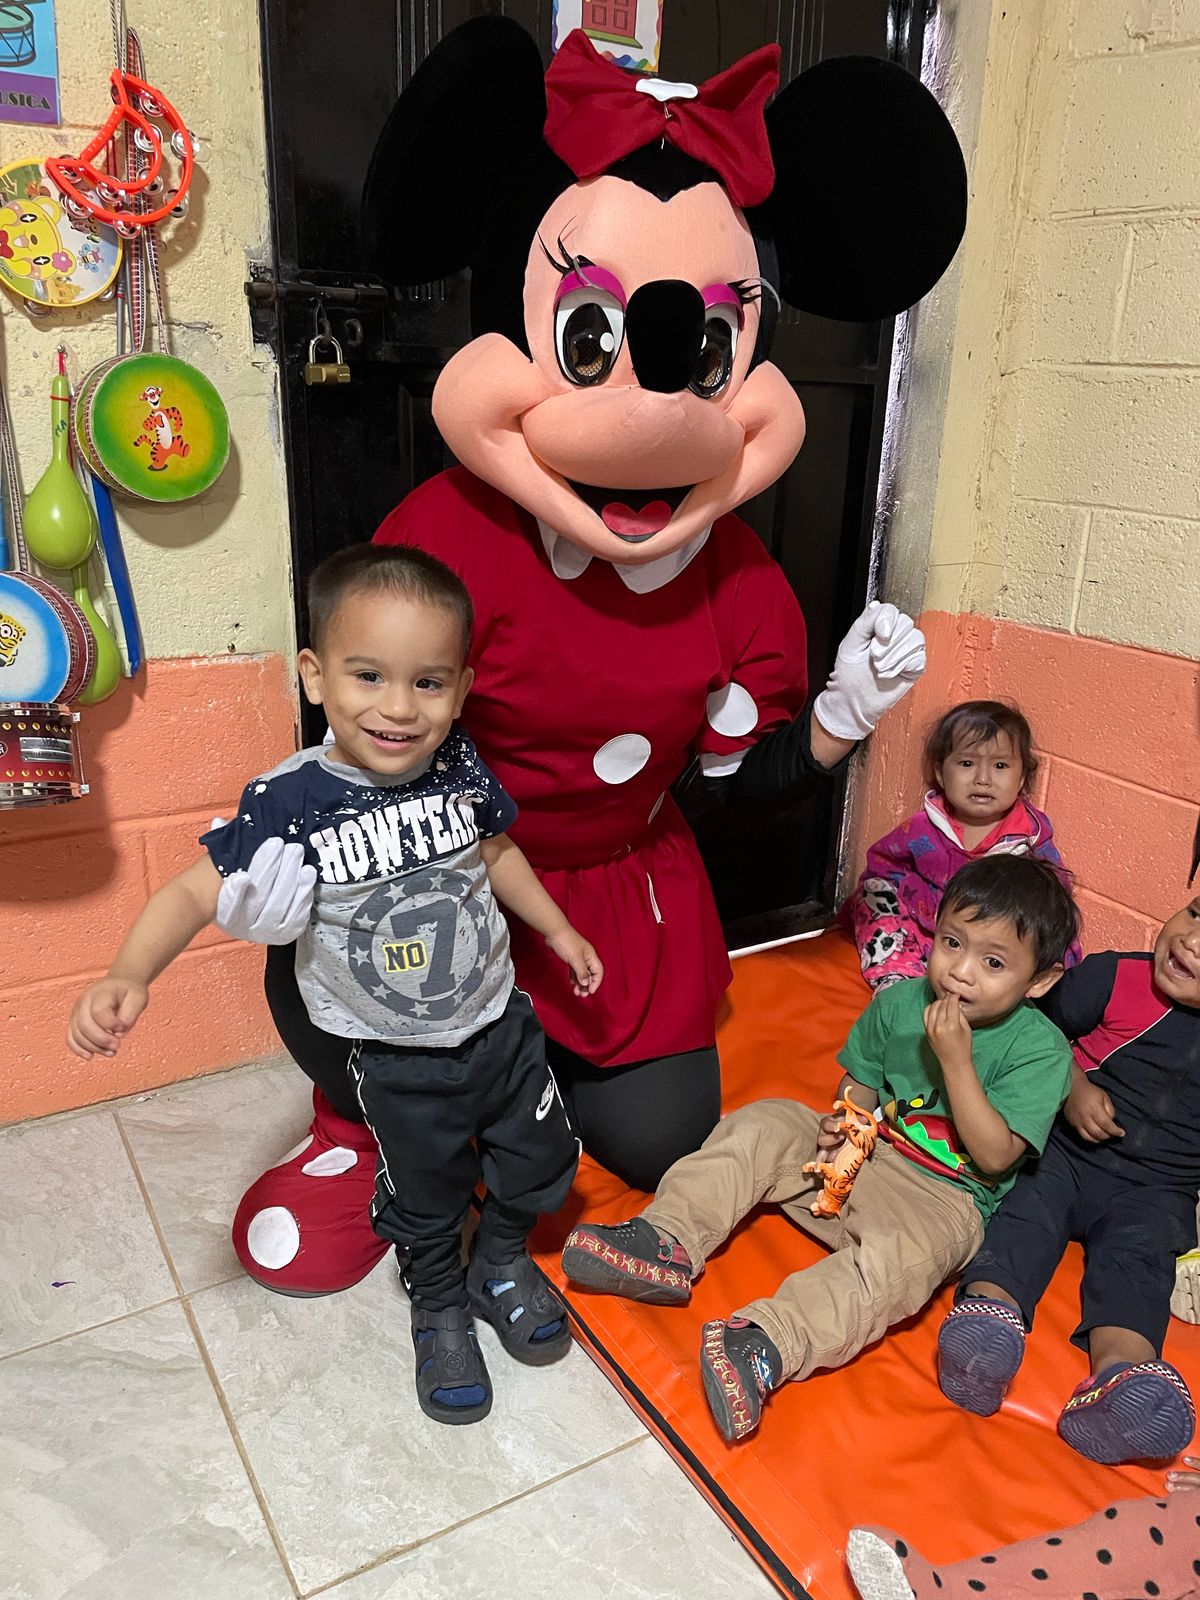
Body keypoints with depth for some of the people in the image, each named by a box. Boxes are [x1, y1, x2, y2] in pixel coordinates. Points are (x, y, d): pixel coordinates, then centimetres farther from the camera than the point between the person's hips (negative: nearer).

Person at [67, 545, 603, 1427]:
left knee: (541, 1164, 19)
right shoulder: (289, 802, -25)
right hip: (396, 1061, -2)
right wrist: (129, 975, -39)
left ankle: (503, 1261, 51)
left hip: (499, 1021, 3)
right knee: (426, 1200, 19)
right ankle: (441, 1309, 50)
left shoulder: (462, 769, -14)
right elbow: (196, 891, -21)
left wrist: (558, 929, 14)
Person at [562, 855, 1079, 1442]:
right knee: (762, 1125, -11)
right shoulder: (900, 1002, -2)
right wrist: (843, 1122, -11)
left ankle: (766, 1346, -50)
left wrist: (955, 1059, -28)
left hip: (945, 1200, -5)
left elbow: (995, 1157, -21)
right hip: (863, 1157, 6)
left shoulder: (1040, 1050, -15)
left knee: (895, 1256, -37)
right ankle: (665, 1242, -22)